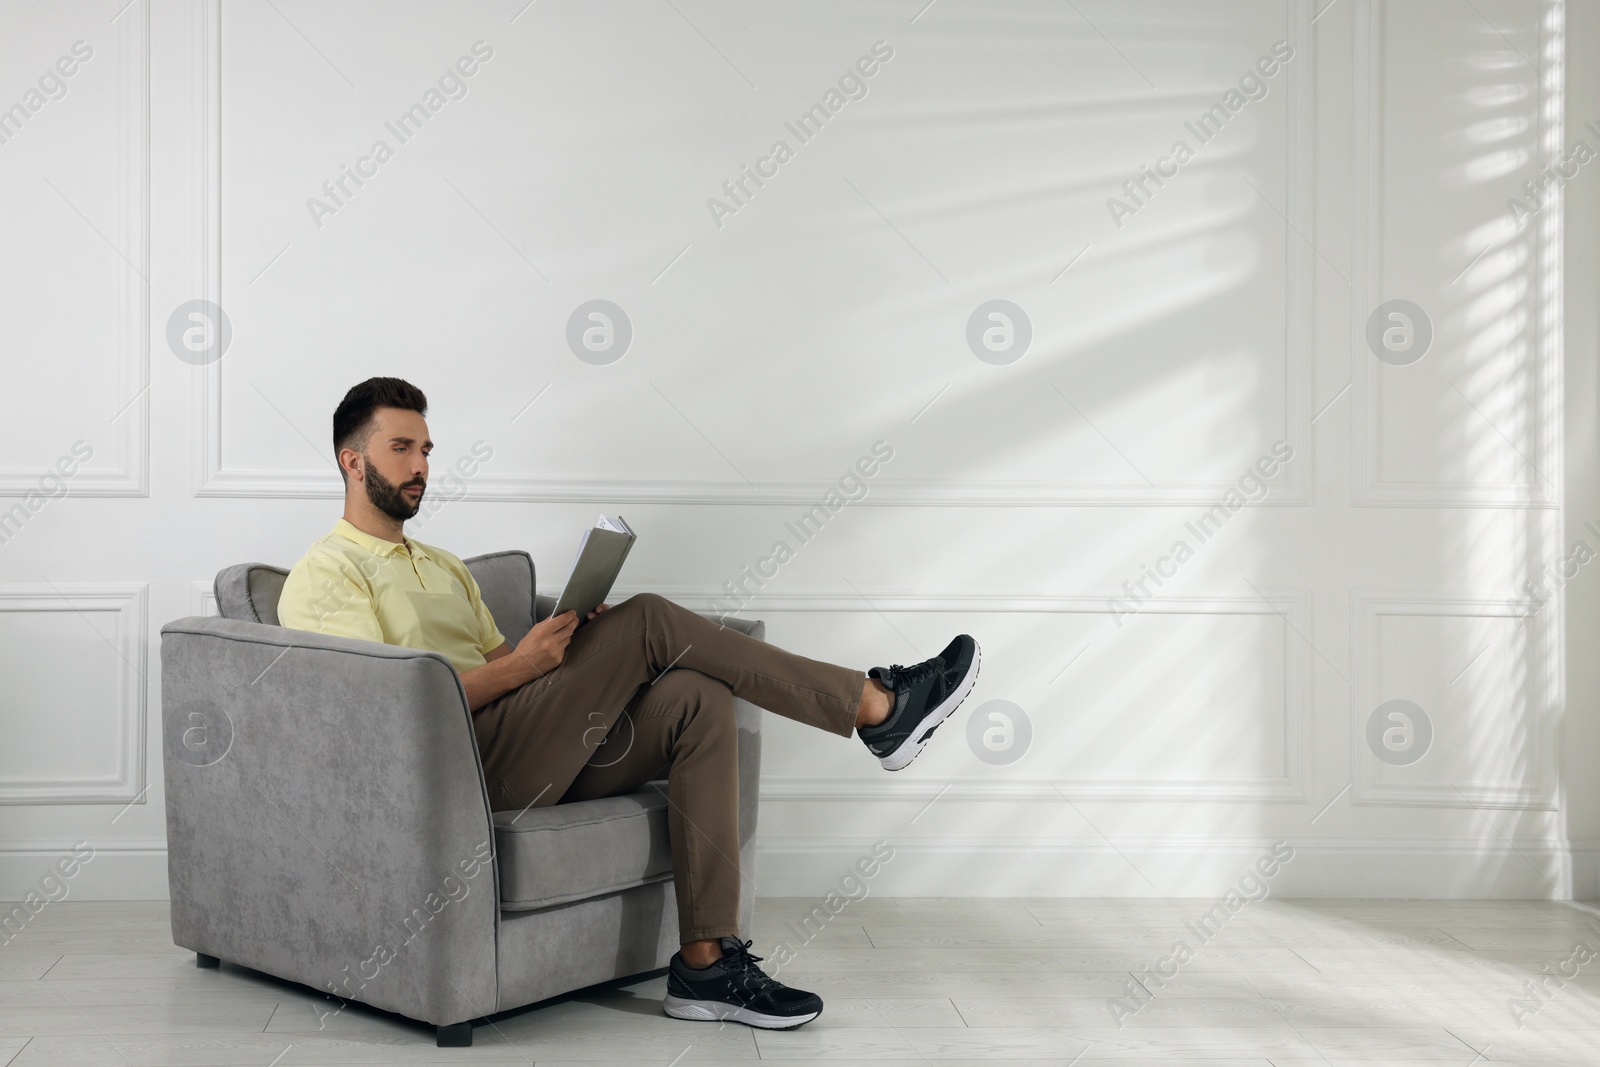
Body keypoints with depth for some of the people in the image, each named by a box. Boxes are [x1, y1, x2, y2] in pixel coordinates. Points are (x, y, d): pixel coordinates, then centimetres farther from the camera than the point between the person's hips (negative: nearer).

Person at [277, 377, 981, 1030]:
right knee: (648, 621, -19)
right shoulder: (324, 576, 2)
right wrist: (521, 665, -18)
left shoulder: (442, 566, 30)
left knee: (698, 699, -18)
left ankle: (706, 962, -21)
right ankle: (876, 707, -12)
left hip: (535, 757, 8)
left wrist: (574, 645, 0)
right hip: (460, 767, -8)